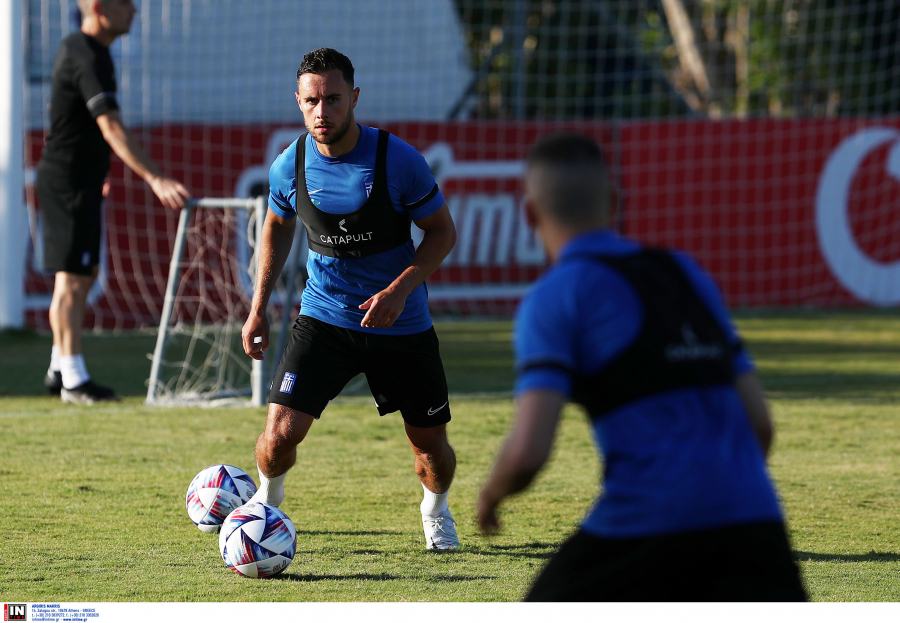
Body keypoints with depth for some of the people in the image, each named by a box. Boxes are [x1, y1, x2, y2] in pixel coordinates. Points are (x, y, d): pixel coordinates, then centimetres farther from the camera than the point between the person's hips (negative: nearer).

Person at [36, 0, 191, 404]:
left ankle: (59, 370, 21)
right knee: (72, 279, -8)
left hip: (80, 180, 10)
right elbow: (112, 129, -32)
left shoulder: (76, 46, 12)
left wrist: (95, 171, 33)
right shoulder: (88, 60, -21)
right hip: (70, 183, -10)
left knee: (83, 277, 15)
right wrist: (155, 179, -39)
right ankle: (73, 380, -6)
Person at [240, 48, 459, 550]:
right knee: (281, 434, -14)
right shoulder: (290, 165, -7)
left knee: (431, 444, 7)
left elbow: (442, 232, -6)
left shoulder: (399, 160, -16)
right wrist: (259, 309, 10)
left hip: (402, 322, -1)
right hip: (324, 318, 1)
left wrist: (399, 290, -20)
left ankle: (436, 510, 42)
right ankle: (266, 505, 19)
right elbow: (278, 228, 13)